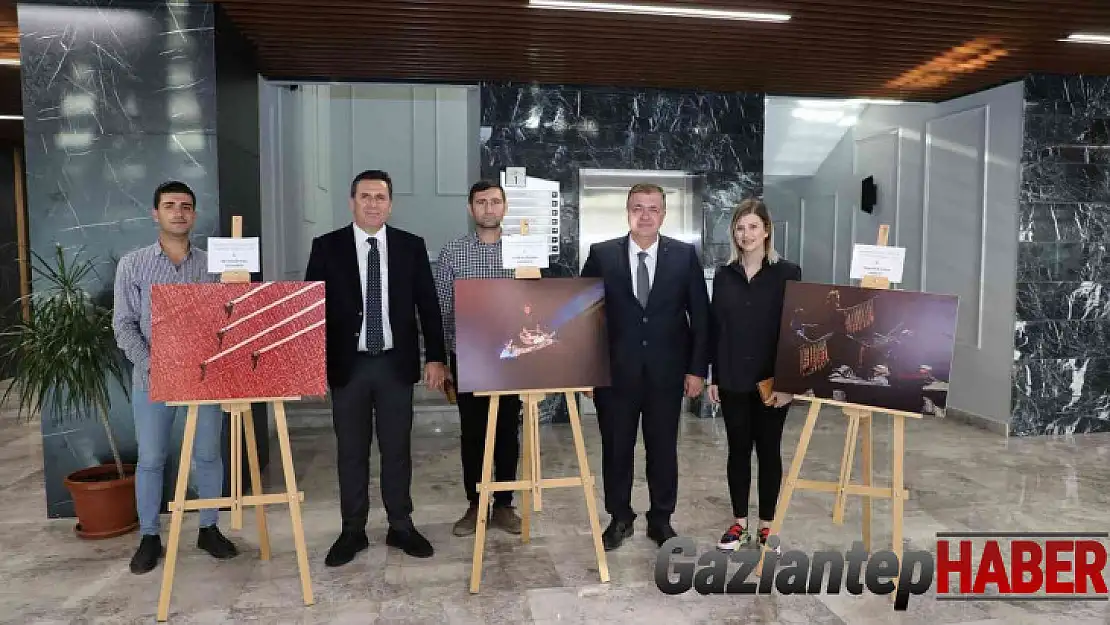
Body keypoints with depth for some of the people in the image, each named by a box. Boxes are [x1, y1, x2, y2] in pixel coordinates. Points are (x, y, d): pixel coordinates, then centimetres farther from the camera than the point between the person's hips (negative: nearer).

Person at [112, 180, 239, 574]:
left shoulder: (212, 265, 3)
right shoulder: (133, 264, 1)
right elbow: (124, 324, 0)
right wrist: (150, 365, -13)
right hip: (151, 378, -1)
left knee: (208, 455, 8)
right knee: (151, 459, 7)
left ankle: (209, 529, 23)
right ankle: (149, 537, 22)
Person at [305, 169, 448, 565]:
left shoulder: (411, 246, 3)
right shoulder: (327, 247, 1)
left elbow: (428, 304, 4)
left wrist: (435, 357, -2)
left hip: (396, 363, 1)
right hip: (348, 364, 0)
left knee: (397, 448, 9)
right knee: (351, 451, 8)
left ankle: (401, 527, 23)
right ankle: (352, 531, 22)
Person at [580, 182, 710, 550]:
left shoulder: (685, 256, 0)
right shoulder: (601, 255, -1)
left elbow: (701, 316, 1)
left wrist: (698, 369, -3)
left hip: (667, 371, 0)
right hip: (615, 369, 0)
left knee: (664, 447, 10)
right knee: (616, 447, 10)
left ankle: (661, 519, 28)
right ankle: (619, 518, 28)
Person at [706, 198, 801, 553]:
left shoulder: (787, 273, -4)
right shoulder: (724, 276, 5)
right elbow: (715, 329, 6)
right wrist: (713, 377, 4)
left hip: (772, 380, -2)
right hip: (733, 379, 3)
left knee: (768, 450, 8)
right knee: (738, 450, 10)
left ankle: (766, 525, 22)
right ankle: (739, 523, 22)